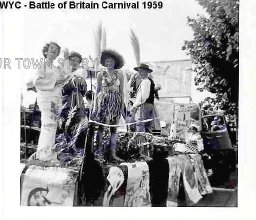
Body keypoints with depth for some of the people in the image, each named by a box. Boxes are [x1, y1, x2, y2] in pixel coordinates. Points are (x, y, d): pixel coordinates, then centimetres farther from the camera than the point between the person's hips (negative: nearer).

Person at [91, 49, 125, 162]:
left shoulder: (119, 75, 6)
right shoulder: (101, 74, 6)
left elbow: (121, 92, 8)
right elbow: (97, 90, 7)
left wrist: (122, 105, 3)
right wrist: (95, 105, 1)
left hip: (115, 102, 1)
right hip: (103, 101, -1)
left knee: (114, 128, 1)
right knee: (101, 126, -3)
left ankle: (113, 154, 3)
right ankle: (100, 151, 4)